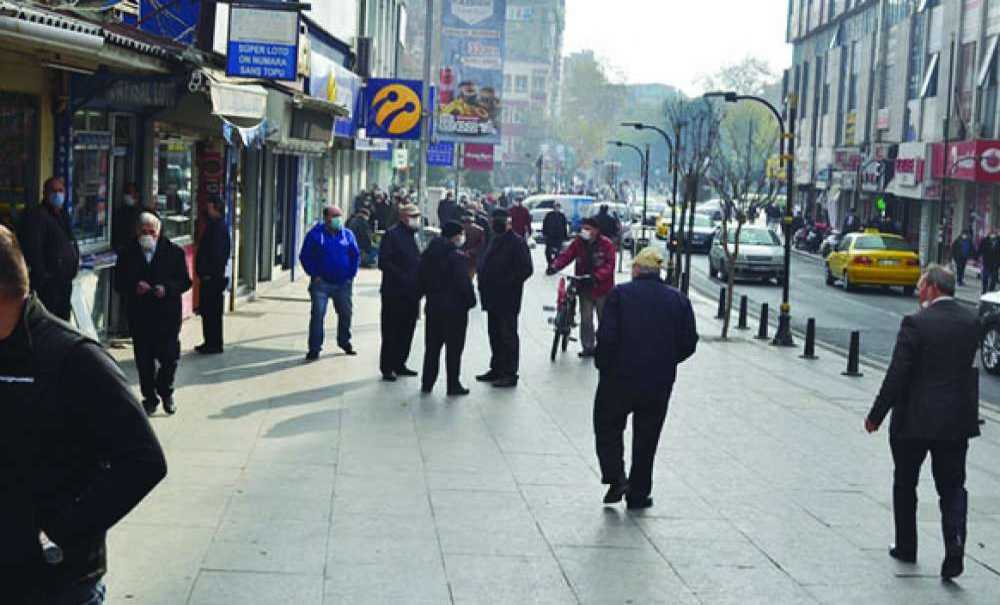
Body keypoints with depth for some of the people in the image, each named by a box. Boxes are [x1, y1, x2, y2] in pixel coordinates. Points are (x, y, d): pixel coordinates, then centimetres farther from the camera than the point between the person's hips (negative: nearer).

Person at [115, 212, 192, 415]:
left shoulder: (174, 251, 2)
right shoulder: (127, 254, 5)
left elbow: (185, 281, 1)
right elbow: (120, 283, 5)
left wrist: (167, 288, -17)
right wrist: (134, 286, -16)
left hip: (168, 315, -1)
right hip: (139, 316, 1)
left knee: (170, 356, 0)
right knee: (144, 359, 4)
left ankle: (165, 392, 24)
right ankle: (150, 397, 18)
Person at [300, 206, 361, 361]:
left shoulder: (347, 234, 5)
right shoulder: (315, 234, -4)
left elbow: (356, 255, 13)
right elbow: (305, 256, 0)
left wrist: (351, 274, 4)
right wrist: (314, 275, -6)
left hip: (343, 284, 3)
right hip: (321, 283, -3)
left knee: (346, 313, 13)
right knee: (318, 315, -10)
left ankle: (344, 342, 34)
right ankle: (314, 348, -5)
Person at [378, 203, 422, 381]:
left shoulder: (413, 236, 16)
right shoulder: (392, 235, -8)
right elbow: (384, 263, -15)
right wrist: (402, 277, -20)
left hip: (411, 293, 8)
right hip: (394, 292, -7)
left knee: (406, 331, 11)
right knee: (391, 331, -2)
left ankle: (399, 364, 21)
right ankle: (387, 368, 3)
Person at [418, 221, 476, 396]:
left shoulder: (428, 254, 6)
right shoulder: (458, 257, -16)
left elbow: (420, 279, 10)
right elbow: (464, 283, -19)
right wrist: (471, 300, -6)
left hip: (433, 305, 6)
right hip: (455, 307, -6)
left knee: (432, 346, 14)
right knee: (454, 347, 2)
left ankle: (427, 383, 19)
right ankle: (453, 385, 5)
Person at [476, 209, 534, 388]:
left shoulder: (517, 242, -12)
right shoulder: (496, 241, 15)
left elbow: (526, 269, -18)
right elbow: (485, 265, 23)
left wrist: (507, 283, -19)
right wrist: (484, 285, 8)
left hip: (507, 299, -9)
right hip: (492, 297, 9)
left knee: (508, 336, -2)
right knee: (495, 334, 15)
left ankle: (510, 374, 3)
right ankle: (496, 370, 25)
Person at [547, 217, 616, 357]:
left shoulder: (606, 244, -11)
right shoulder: (578, 242, 1)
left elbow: (609, 265, -18)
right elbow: (566, 255, -7)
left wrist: (597, 276, -34)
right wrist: (554, 266, -24)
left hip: (602, 288, -3)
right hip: (585, 288, 3)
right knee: (585, 319, 3)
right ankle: (588, 347, 13)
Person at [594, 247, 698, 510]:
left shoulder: (620, 294, -6)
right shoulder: (678, 300, 3)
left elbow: (606, 337, -13)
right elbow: (689, 343, 3)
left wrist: (603, 365, 1)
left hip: (620, 378, -3)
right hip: (660, 383, 3)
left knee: (607, 428, 16)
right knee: (646, 438, 14)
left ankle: (615, 477, -1)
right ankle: (638, 494, 18)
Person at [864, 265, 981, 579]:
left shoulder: (916, 323, -15)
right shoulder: (971, 321, 1)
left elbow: (897, 375, -14)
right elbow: (966, 364, 13)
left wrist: (876, 415, -6)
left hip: (914, 420, -4)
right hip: (957, 420, 4)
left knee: (905, 485, 15)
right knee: (953, 487, 10)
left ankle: (906, 547, 24)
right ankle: (955, 544, -10)